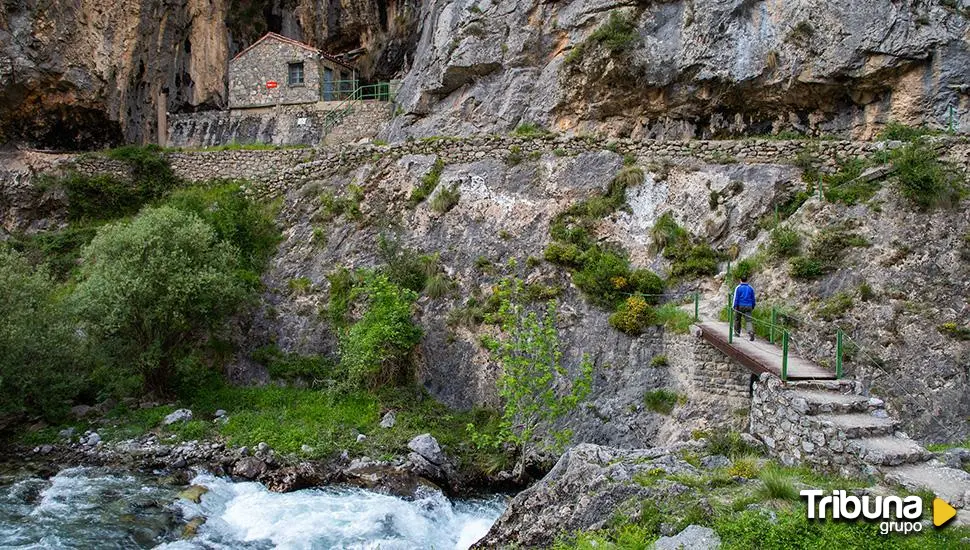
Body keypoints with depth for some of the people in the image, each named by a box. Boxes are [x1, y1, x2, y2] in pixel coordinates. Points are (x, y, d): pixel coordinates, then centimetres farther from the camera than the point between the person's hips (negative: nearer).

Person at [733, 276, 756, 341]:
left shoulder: (738, 288, -3)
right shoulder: (750, 288, 8)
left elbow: (736, 298, -7)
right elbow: (753, 298, 13)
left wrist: (735, 306, -6)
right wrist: (753, 307, 22)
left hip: (740, 306, -2)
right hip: (748, 306, 2)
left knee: (737, 319, 14)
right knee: (749, 320, -5)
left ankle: (737, 333, 24)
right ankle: (751, 332, -25)